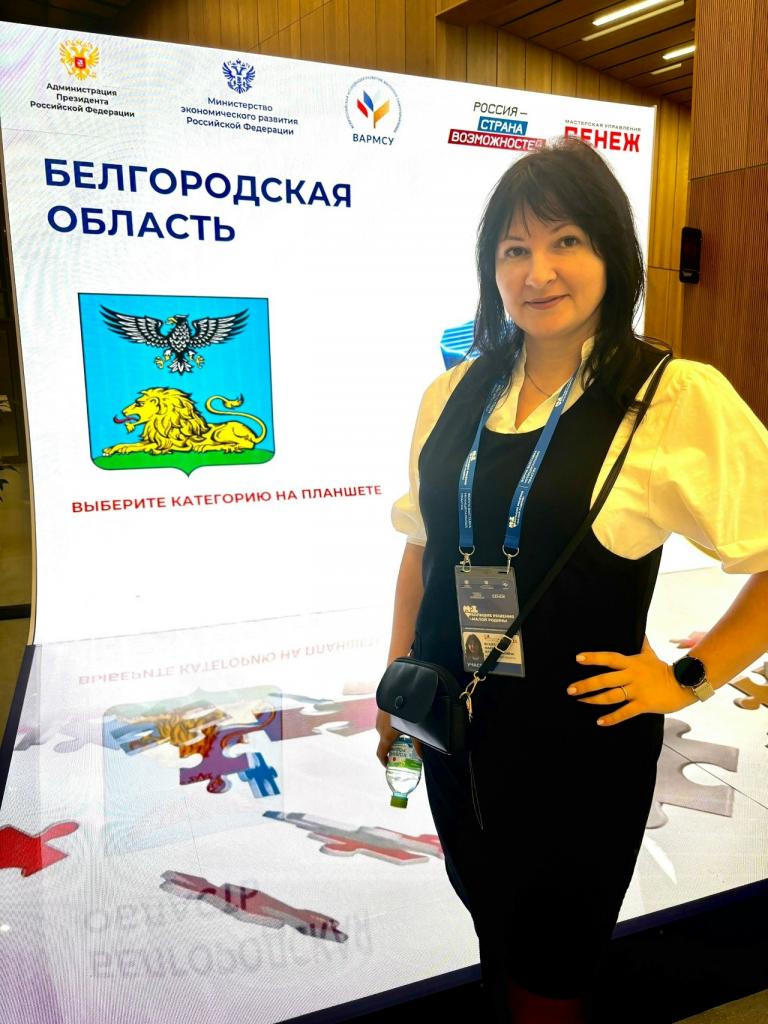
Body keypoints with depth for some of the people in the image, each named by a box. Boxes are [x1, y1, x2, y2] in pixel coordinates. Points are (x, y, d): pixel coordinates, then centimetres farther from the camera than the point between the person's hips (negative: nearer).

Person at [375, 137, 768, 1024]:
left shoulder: (679, 398, -15)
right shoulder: (453, 395, 0)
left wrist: (687, 680, -11)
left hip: (579, 744, -4)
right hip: (454, 728, 5)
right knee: (491, 931, 26)